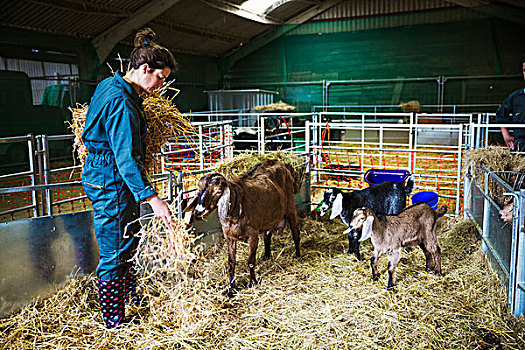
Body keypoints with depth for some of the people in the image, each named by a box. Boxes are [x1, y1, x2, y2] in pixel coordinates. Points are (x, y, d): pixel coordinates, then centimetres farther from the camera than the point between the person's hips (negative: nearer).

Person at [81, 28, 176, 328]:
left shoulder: (110, 85, 8)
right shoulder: (122, 102, -24)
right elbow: (126, 156, -31)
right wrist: (152, 197, -35)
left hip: (103, 176, 10)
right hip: (111, 183, -10)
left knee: (127, 243, 22)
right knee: (114, 252, 1)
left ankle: (132, 294, 41)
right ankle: (115, 321, 16)